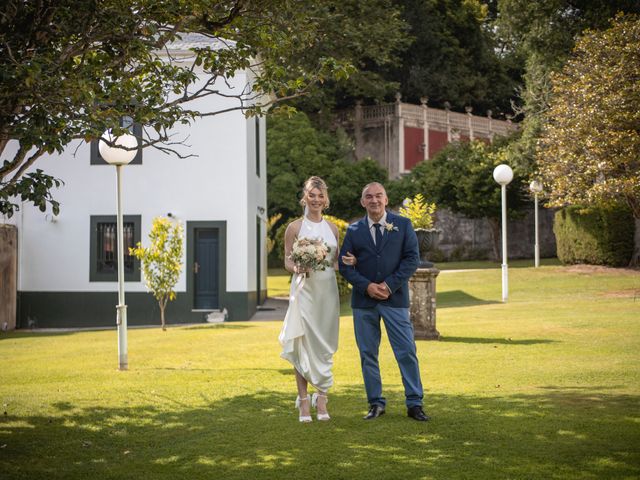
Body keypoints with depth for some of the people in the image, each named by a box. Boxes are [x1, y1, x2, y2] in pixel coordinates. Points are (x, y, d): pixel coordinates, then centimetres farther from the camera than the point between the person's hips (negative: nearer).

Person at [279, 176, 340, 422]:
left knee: (326, 344, 4)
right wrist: (297, 269, -21)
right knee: (304, 344, -4)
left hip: (328, 290, 4)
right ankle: (304, 401, 2)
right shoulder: (295, 227, 1)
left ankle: (321, 398, 14)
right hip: (304, 289, -3)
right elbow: (287, 261, 1)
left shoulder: (332, 227, 12)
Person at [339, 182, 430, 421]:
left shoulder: (403, 225, 4)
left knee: (407, 352, -3)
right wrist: (367, 286, -11)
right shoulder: (354, 230, 8)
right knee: (368, 354, 6)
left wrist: (390, 285, -12)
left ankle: (414, 404, 5)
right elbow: (344, 265, 3)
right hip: (363, 301, 2)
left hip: (395, 298, -2)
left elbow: (412, 258, -2)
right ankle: (376, 403, 16)